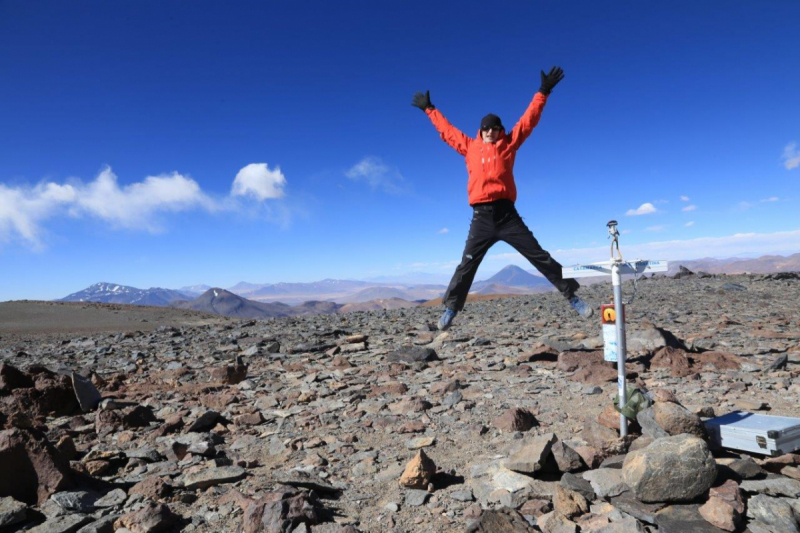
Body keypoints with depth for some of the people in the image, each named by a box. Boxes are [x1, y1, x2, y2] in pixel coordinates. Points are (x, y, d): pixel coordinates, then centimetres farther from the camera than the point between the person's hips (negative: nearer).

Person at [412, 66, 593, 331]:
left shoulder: (509, 143, 10)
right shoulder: (469, 147, 14)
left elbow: (529, 120, 13)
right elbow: (446, 130, 24)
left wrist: (543, 92, 10)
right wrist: (429, 109, 31)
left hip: (507, 214, -1)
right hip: (481, 217, 1)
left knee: (540, 256, 3)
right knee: (466, 265, 2)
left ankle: (572, 295, 11)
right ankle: (450, 308, 9)